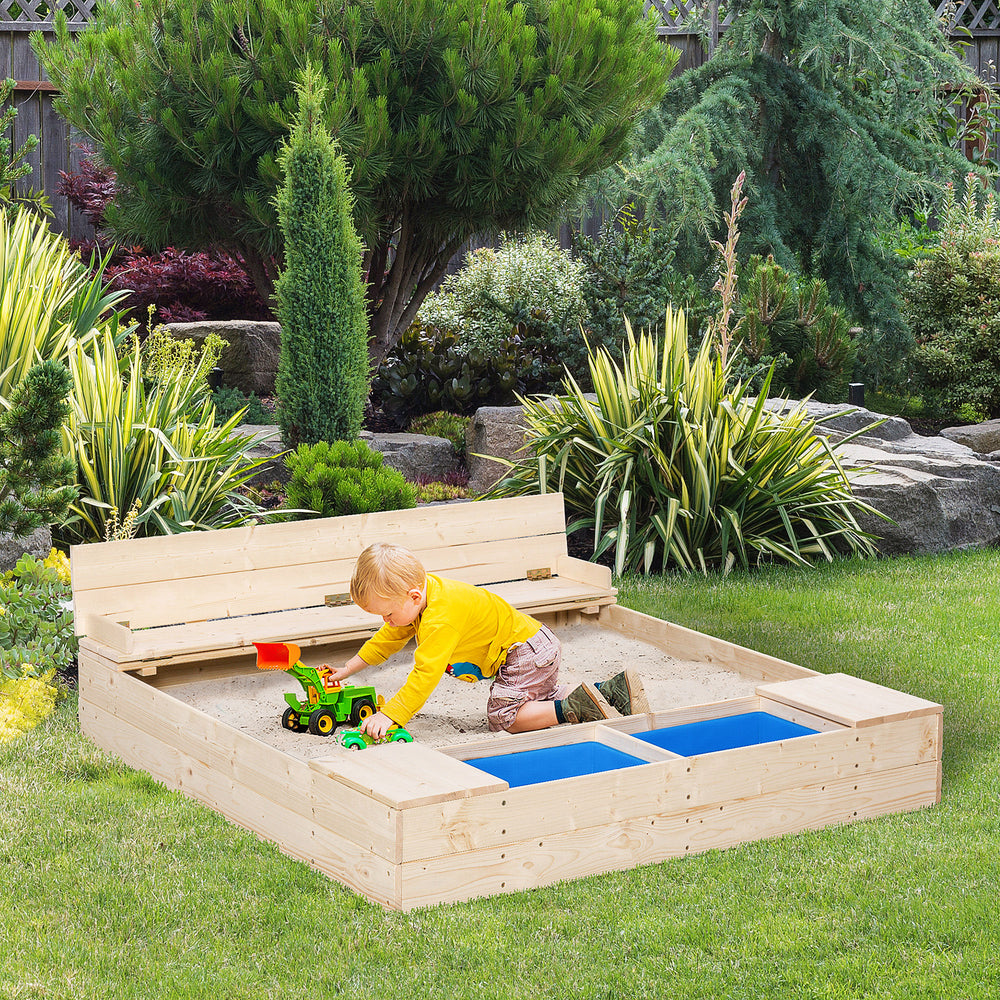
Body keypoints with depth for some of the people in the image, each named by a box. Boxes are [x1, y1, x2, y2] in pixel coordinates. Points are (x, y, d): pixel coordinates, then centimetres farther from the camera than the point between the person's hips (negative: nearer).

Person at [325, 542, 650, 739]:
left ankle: (579, 707, -19)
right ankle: (612, 690, 16)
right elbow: (388, 639, 16)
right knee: (544, 698, 25)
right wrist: (346, 670, 19)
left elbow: (425, 675, -36)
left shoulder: (440, 618, -31)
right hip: (535, 644, 11)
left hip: (526, 650, -11)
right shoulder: (422, 591, 0)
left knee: (502, 716, -18)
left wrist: (388, 715, -39)